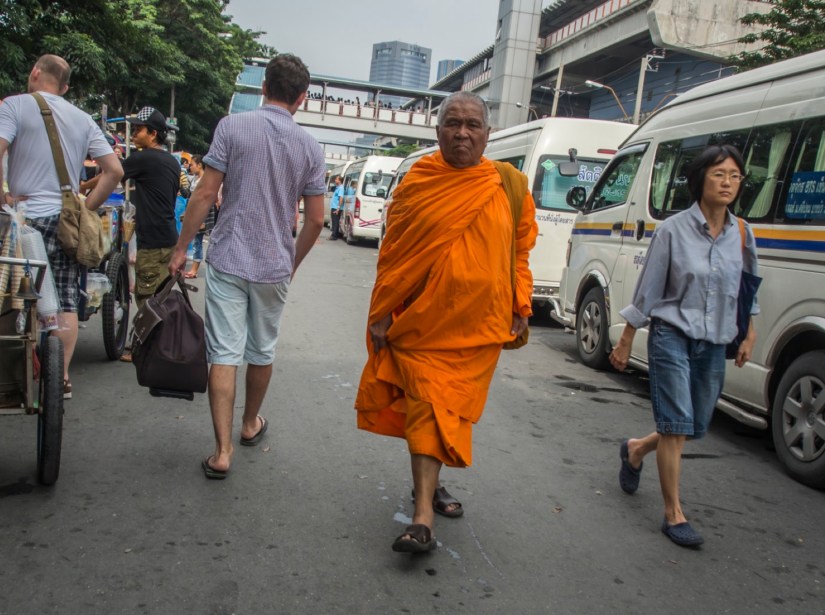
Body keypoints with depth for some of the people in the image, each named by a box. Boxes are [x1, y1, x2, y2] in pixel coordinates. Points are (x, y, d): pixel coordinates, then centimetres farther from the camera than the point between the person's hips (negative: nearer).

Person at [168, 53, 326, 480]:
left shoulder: (232, 127, -5)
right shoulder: (309, 147, 1)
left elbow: (206, 194, -8)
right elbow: (315, 220, 2)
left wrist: (181, 248, 1)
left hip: (229, 260, -2)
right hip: (275, 267, 2)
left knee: (224, 354, -1)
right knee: (261, 352, 18)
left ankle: (223, 451, -3)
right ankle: (250, 425, 37)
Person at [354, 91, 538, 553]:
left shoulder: (510, 187, 2)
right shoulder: (418, 182, 0)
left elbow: (521, 250, 12)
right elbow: (394, 252, 3)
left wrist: (521, 305, 6)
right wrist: (381, 315, 2)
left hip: (478, 326, 1)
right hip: (422, 320, -1)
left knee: (445, 412, 6)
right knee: (427, 409, -1)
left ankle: (428, 483, 27)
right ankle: (424, 517, 9)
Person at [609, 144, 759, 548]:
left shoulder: (742, 235, 3)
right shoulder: (673, 230, -8)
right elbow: (647, 291, -4)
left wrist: (748, 336, 16)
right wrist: (625, 343, -1)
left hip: (714, 345, 5)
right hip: (672, 337, -5)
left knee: (696, 428, 12)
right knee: (678, 426, -8)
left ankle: (635, 450, 41)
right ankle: (674, 516, 6)